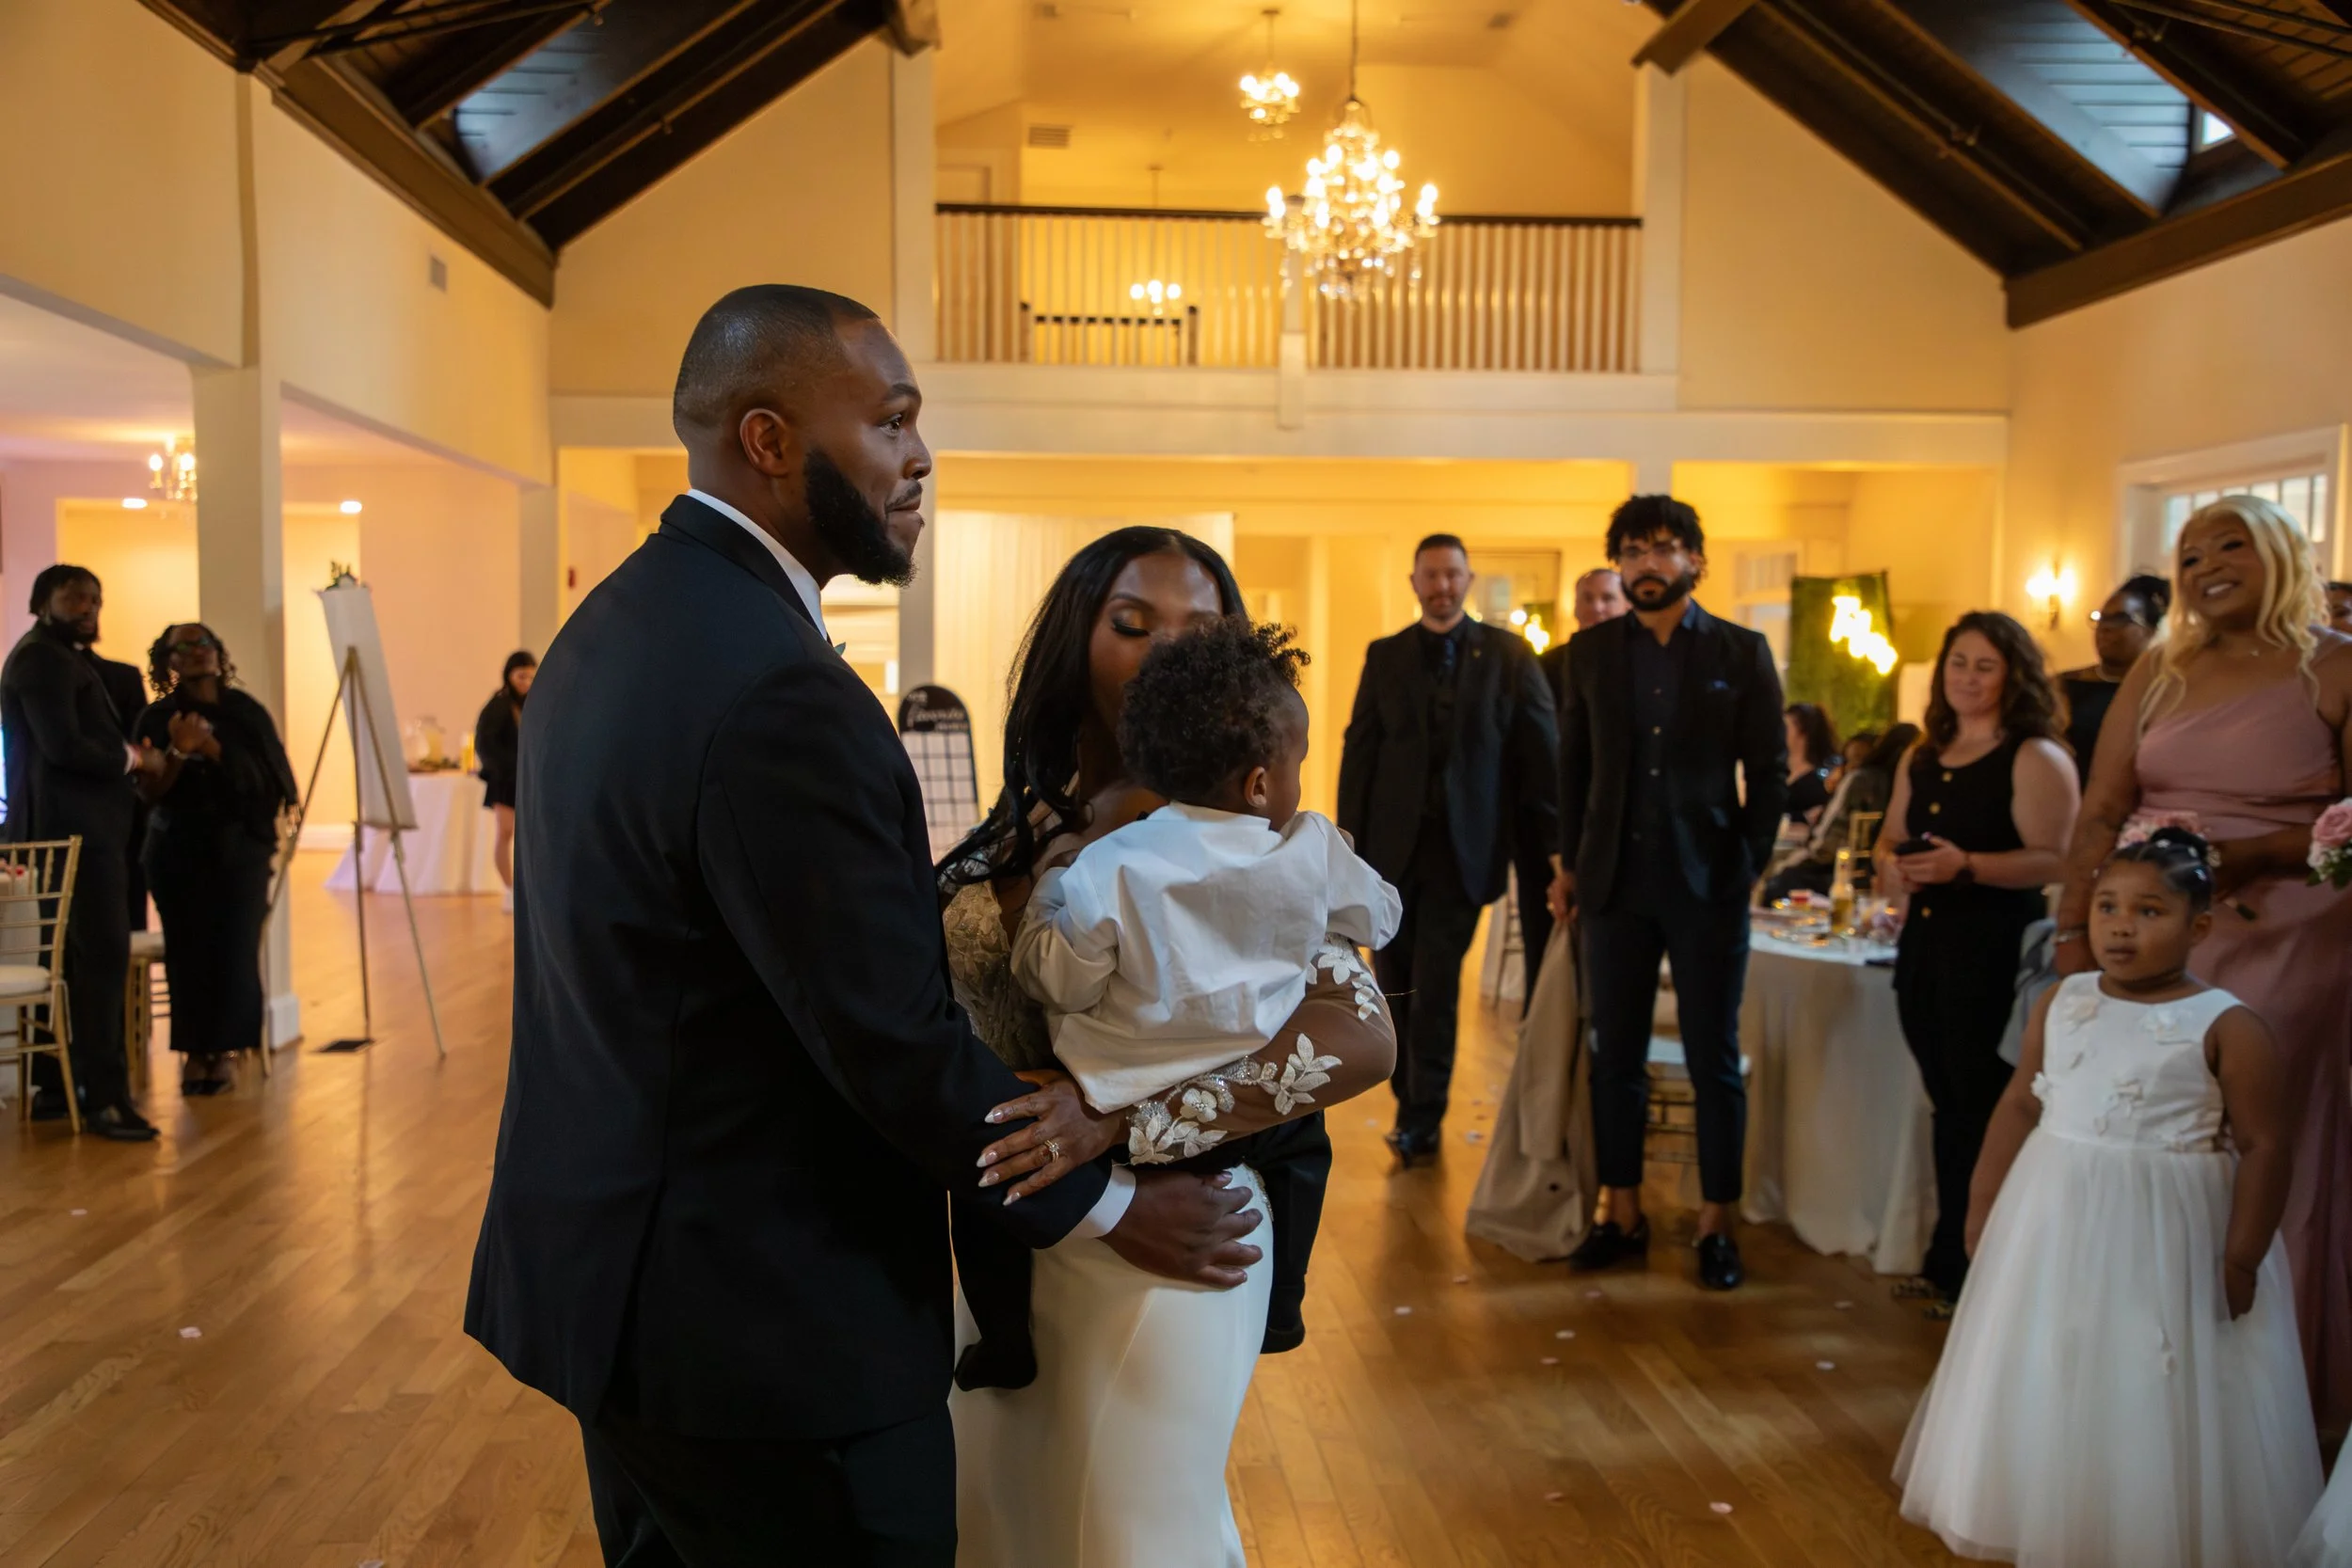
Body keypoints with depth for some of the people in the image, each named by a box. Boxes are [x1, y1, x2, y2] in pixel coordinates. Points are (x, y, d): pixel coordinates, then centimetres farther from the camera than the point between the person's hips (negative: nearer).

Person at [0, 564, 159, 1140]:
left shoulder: (61, 658, 23)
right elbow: (63, 746, -20)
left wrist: (125, 757, 3)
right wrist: (131, 759, -7)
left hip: (73, 826, 11)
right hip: (75, 828, -11)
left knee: (67, 957, 11)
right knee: (103, 954, -12)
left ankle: (54, 1084, 17)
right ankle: (104, 1097, -13)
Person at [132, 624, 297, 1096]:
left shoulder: (246, 712, 2)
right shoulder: (156, 718, 0)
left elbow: (262, 780, -6)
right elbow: (149, 793, -5)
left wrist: (211, 746, -18)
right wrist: (179, 751, -22)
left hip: (239, 850, 0)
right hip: (179, 852, 0)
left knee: (235, 951, -6)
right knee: (189, 951, -5)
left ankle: (223, 1050, 4)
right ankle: (193, 1051, 4)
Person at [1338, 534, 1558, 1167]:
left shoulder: (1508, 653, 2)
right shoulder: (1385, 655, 8)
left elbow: (1539, 748, 1)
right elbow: (1358, 750, 5)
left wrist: (1545, 840, -4)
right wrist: (1349, 843, -1)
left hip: (1463, 846, -2)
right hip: (1392, 845, 2)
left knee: (1435, 987, -2)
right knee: (1395, 984, 8)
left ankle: (1422, 1121, 9)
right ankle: (1411, 1106, 23)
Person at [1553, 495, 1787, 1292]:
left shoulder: (1742, 651, 1)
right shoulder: (1590, 651, 6)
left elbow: (1770, 770, 2)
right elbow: (1573, 764, 10)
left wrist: (1750, 865, -4)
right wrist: (1571, 864, 6)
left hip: (1708, 883, -2)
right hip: (1615, 884, 2)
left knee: (1714, 1061, 5)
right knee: (1615, 1057, 8)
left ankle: (1716, 1225, 16)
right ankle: (1622, 1216, 20)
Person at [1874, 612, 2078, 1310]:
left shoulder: (2035, 759, -8)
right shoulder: (1921, 759, 14)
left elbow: (2055, 861, -17)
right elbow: (1890, 836, 22)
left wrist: (1966, 866, -25)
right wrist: (1890, 864, 0)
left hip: (1996, 952, -7)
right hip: (1925, 944, 7)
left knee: (1982, 1109, -2)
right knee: (1948, 1104, 14)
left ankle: (1975, 1270, 10)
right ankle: (1947, 1260, 24)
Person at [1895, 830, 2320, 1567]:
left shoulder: (2227, 1027, -12)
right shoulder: (2060, 1004, 2)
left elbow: (2265, 1146, -10)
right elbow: (2019, 1105, 8)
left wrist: (2241, 1261, -12)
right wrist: (1984, 1202, 9)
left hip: (2169, 1233, -5)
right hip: (2054, 1220, 5)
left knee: (2157, 1400, 5)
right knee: (2046, 1385, 17)